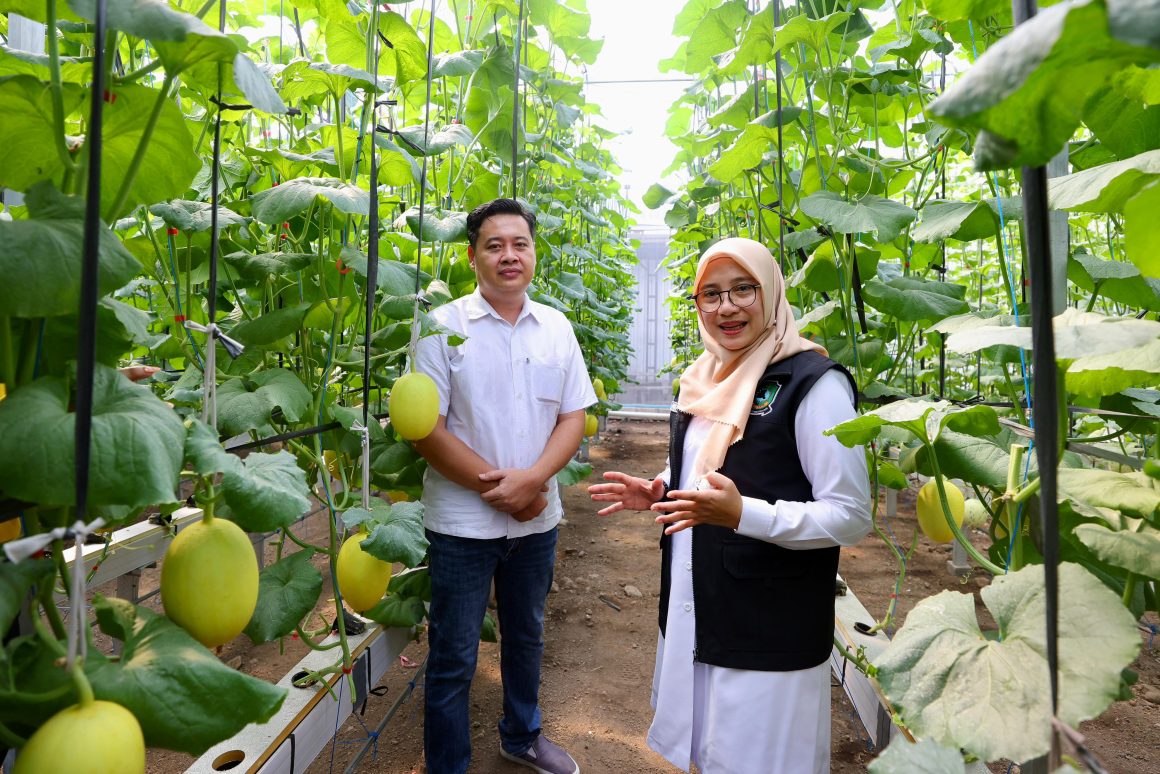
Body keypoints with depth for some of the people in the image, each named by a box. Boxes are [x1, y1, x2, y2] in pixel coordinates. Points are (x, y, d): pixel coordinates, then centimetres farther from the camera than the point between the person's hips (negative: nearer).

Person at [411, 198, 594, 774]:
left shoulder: (557, 327, 3)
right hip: (462, 522, -4)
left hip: (537, 518, 4)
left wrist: (532, 479, -15)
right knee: (454, 659, 10)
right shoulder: (443, 327, -9)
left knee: (526, 637, 23)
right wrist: (493, 486, -17)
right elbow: (425, 428, -13)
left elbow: (573, 417, 1)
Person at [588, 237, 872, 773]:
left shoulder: (812, 383, -17)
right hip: (692, 615, 7)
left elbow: (851, 517, -18)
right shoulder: (706, 380, 6)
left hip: (769, 632, -7)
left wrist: (743, 514, -30)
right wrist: (659, 493, 1)